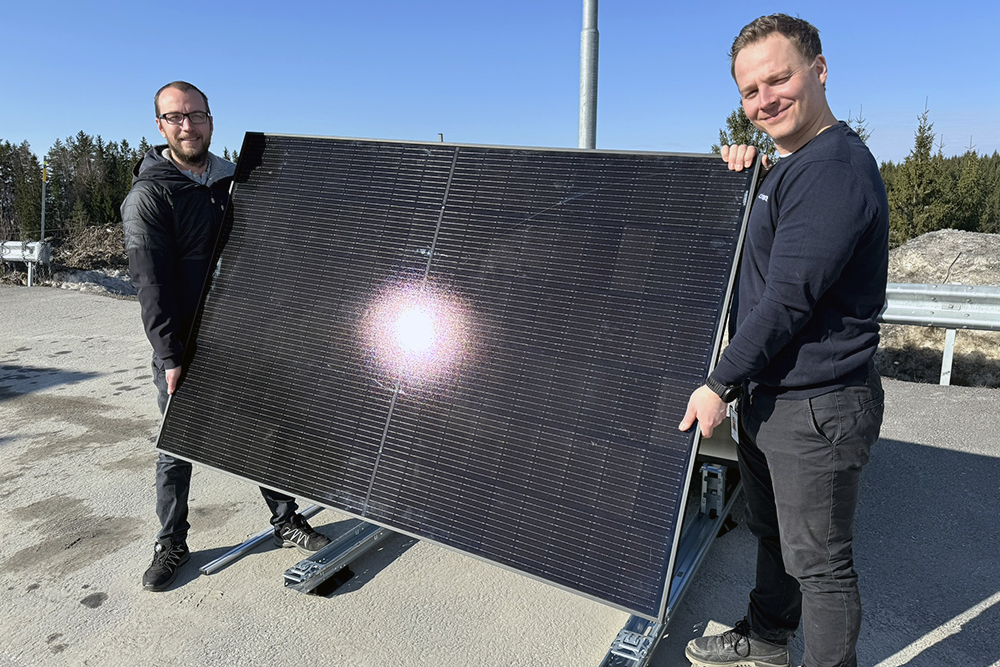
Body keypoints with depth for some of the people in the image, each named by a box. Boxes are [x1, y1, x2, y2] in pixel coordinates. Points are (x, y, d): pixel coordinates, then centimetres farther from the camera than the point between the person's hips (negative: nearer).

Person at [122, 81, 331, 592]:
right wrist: (170, 357, -21)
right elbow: (149, 282, -14)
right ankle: (171, 545, 24)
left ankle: (286, 523, 24)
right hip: (182, 347, -4)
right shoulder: (148, 195, -7)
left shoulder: (235, 182, 9)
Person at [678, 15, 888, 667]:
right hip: (768, 395, 11)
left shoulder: (834, 169, -22)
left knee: (818, 560, 6)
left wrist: (720, 383, -17)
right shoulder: (792, 166, 11)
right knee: (773, 532, 26)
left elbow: (787, 299, -25)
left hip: (817, 407, -11)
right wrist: (747, 170, 12)